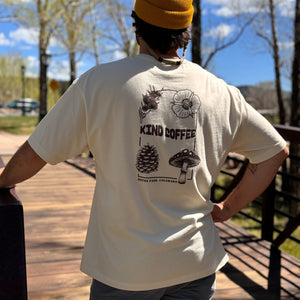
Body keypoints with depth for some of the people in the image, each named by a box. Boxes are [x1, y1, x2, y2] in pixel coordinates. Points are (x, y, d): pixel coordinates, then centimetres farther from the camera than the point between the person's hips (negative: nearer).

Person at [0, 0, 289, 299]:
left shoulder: (99, 82, -12)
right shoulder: (221, 93, -2)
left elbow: (34, 154, -6)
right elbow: (276, 150, 7)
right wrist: (228, 208, 12)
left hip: (124, 271, -2)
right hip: (196, 266, 3)